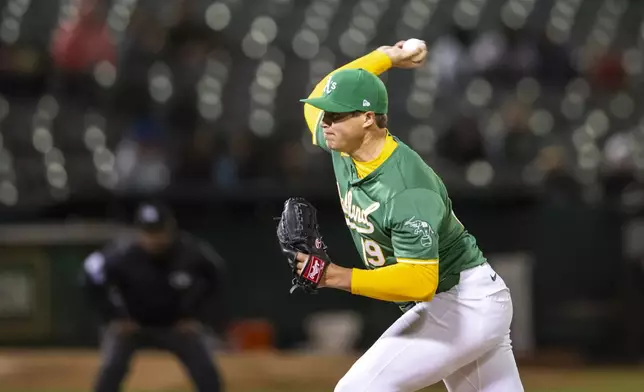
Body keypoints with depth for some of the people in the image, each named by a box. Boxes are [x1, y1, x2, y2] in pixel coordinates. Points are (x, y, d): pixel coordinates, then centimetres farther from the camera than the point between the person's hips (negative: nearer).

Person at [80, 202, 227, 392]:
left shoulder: (193, 253, -25)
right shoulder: (121, 254, -30)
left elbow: (215, 281, -5)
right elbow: (92, 281, -13)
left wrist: (199, 317, -8)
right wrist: (115, 317, -14)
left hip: (178, 325, 1)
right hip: (132, 325, -1)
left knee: (207, 373, -10)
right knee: (111, 370, -21)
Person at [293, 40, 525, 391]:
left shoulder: (408, 192, -29)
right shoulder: (342, 150, -3)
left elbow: (420, 283, -35)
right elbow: (317, 101, 19)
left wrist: (339, 277, -39)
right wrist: (384, 58, 15)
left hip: (464, 306, -10)